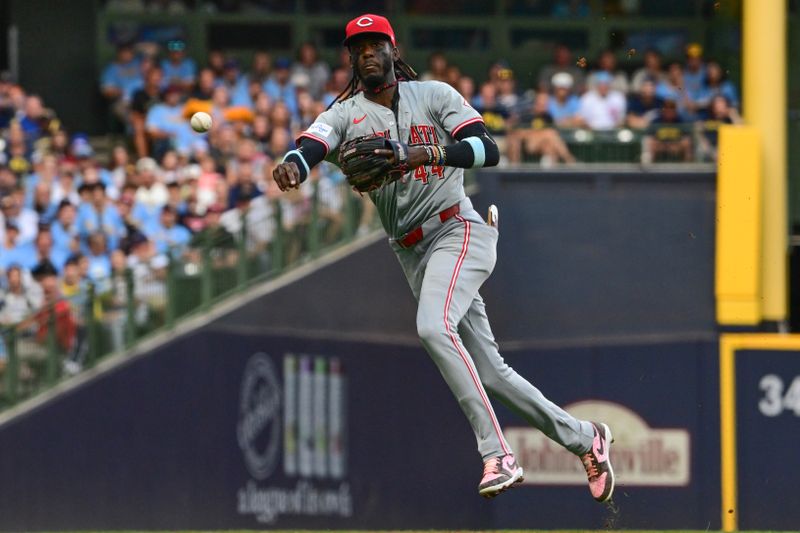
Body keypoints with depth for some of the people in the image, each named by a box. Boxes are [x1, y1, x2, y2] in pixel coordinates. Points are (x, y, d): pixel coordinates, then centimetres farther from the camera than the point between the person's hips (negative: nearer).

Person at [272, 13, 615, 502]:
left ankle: (499, 456, -32)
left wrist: (425, 153, -26)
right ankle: (583, 438, 22)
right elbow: (310, 147, -12)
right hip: (412, 254, 5)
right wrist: (292, 166, -37)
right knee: (489, 372, 6)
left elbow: (488, 150, -10)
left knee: (433, 327, -31)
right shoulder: (346, 114, 9)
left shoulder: (435, 95, 2)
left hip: (458, 229, -5)